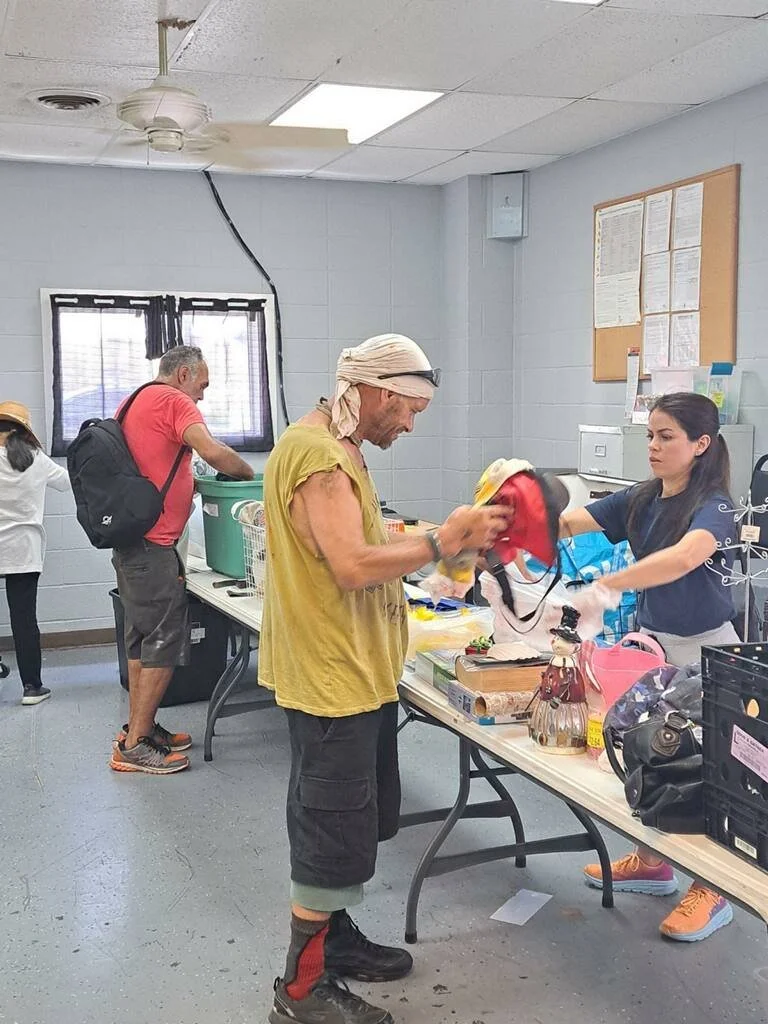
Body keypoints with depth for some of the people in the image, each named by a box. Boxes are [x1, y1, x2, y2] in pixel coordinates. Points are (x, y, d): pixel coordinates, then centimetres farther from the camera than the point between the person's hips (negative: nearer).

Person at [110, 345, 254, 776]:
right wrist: (249, 475, -6)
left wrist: (190, 484, 13)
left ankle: (137, 729, 23)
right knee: (165, 642, -5)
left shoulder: (133, 403, 19)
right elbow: (213, 451, -23)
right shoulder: (173, 401, -9)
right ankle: (136, 746, -1)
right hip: (153, 545, -10)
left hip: (128, 541, 10)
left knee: (142, 639, 16)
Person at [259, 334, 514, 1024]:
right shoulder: (318, 454, -20)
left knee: (356, 820, 22)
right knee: (335, 835, 0)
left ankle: (334, 936, 38)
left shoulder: (339, 449, 14)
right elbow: (353, 567, -27)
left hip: (356, 669, 11)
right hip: (332, 675, -11)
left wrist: (437, 541, 4)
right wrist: (442, 541, -20)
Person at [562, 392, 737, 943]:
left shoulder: (714, 507, -19)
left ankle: (712, 890, 17)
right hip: (652, 640, 6)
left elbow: (682, 558, -40)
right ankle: (652, 863, 33)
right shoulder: (639, 500, 1)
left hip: (705, 648, -6)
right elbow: (568, 523, -7)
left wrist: (609, 585, -52)